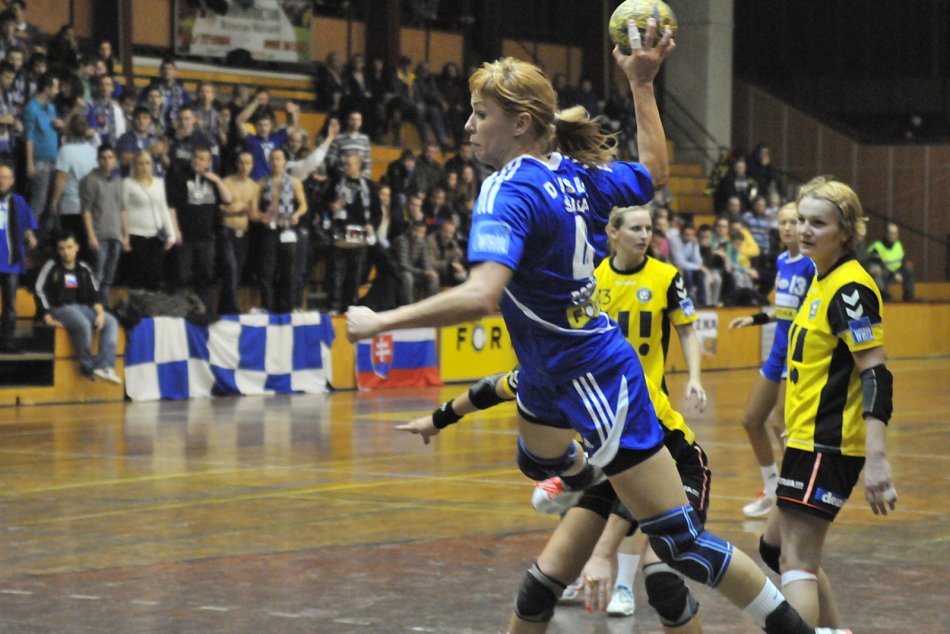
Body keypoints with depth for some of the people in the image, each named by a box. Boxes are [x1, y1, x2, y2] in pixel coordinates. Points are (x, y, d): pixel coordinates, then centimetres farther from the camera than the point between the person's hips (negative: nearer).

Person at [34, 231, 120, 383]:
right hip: (60, 308, -6)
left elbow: (94, 294, 13)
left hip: (82, 308, 6)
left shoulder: (83, 269, 13)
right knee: (83, 324, -35)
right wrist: (47, 317, -11)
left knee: (111, 322, -16)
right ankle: (88, 367, -18)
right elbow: (39, 291, -3)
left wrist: (100, 312, -5)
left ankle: (104, 366, -29)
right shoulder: (52, 267, 0)